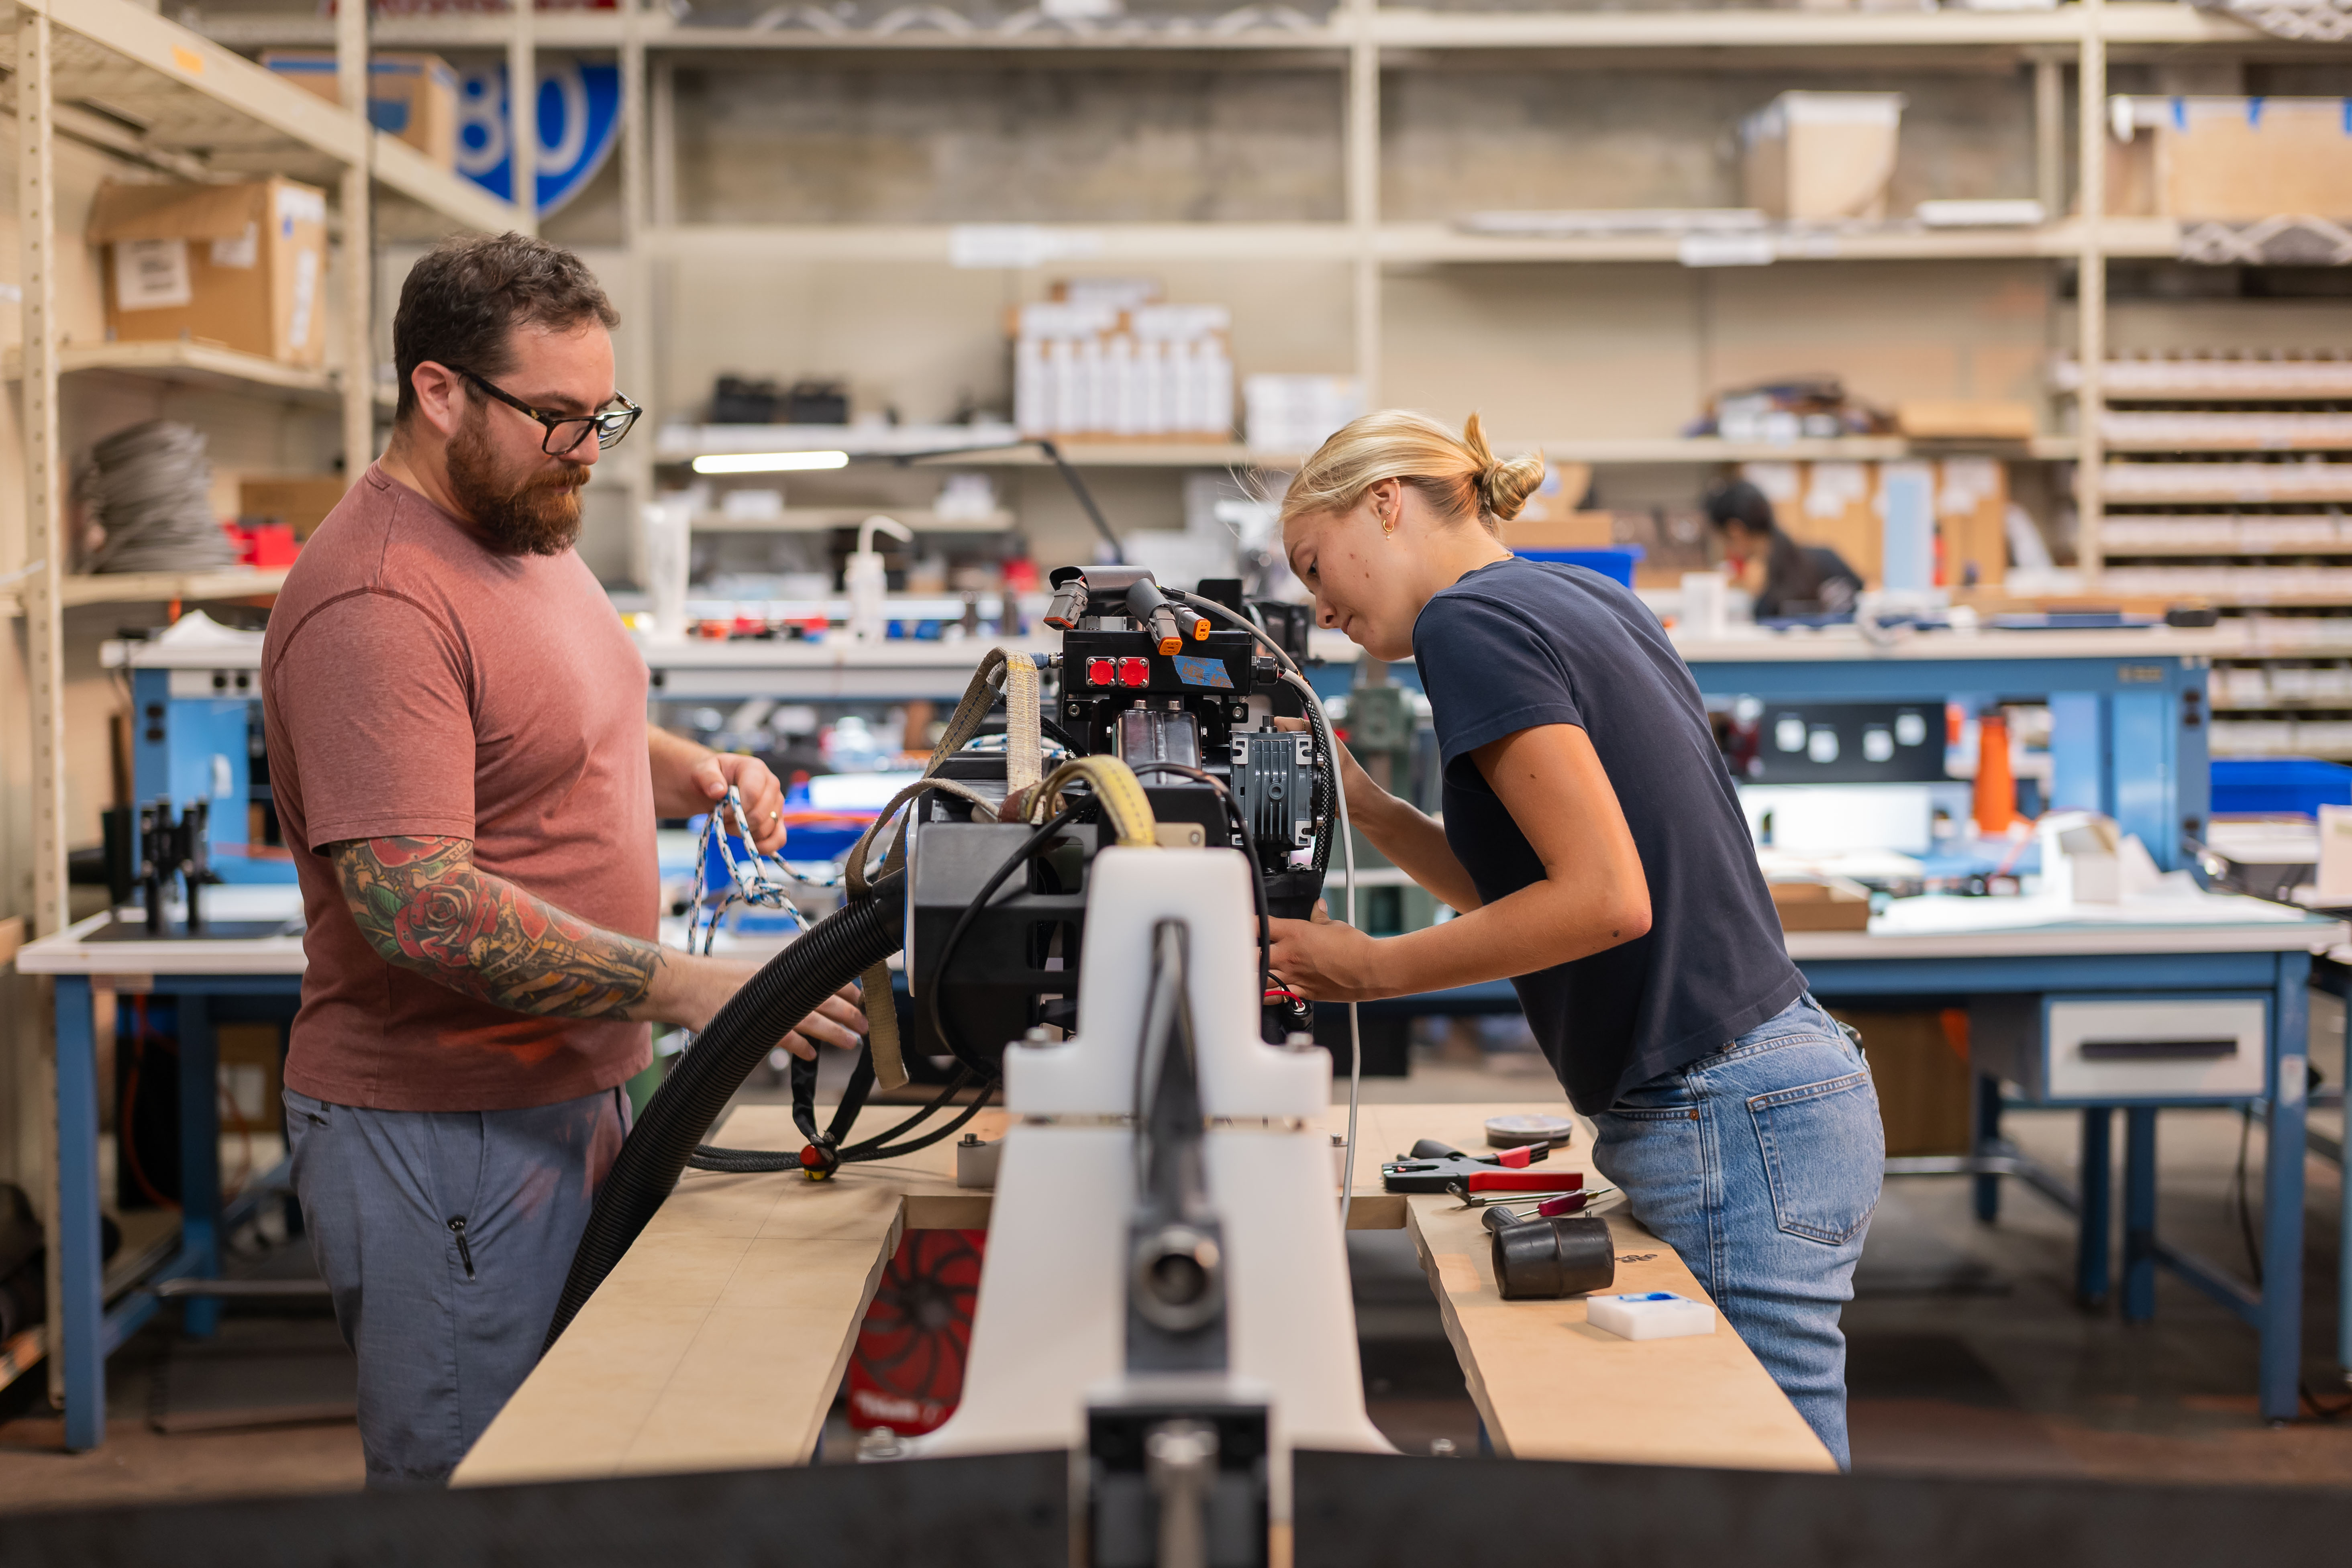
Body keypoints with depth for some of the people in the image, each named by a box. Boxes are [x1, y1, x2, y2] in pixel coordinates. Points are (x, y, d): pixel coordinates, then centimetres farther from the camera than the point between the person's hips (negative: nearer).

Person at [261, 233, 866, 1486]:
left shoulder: (530, 531, 11)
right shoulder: (374, 604, -22)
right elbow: (419, 907, -29)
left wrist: (687, 769, 5)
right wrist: (690, 988, -31)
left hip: (569, 1091, 9)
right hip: (443, 1137, -9)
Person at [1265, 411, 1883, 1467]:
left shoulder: (1471, 619, -11)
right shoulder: (1580, 598, 17)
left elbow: (1606, 899, -20)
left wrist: (1375, 968, -11)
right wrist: (1360, 804, 12)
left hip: (1731, 1127, -10)